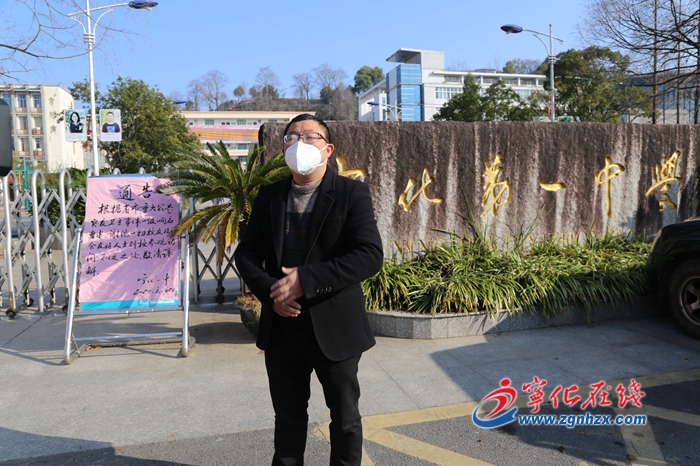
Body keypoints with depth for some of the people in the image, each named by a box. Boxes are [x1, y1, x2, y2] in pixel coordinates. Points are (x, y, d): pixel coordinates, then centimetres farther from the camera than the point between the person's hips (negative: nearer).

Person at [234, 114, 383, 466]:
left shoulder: (351, 193, -7)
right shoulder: (269, 196, 6)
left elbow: (370, 256, -18)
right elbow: (246, 252, 7)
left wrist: (306, 280, -24)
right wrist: (269, 292, -12)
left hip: (334, 327, -3)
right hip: (282, 326, 4)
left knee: (346, 419, 15)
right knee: (288, 417, 20)